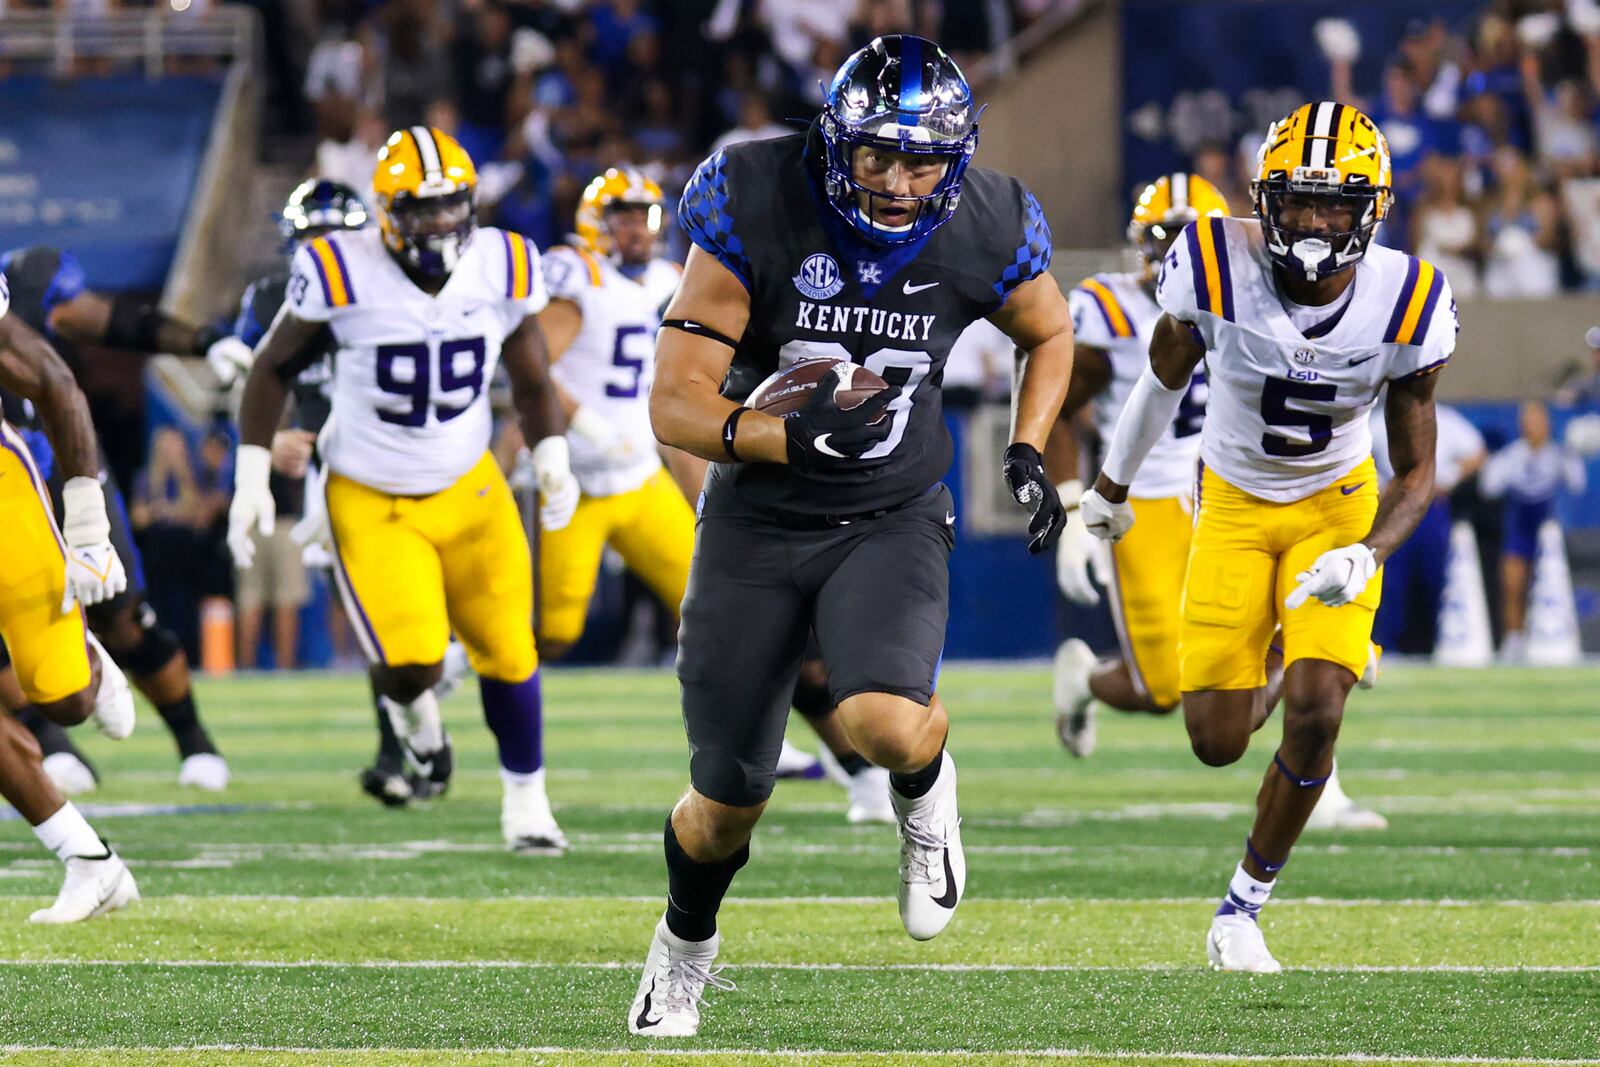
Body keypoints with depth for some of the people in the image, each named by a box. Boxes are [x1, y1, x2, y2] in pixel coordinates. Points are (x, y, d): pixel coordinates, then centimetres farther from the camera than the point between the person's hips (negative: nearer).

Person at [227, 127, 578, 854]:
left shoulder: (504, 270, -9)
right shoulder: (344, 275, -19)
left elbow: (531, 383, 8)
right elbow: (273, 369, -4)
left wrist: (552, 457, -8)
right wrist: (251, 480, -9)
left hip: (468, 491, 3)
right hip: (370, 502, -3)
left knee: (507, 652, 5)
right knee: (412, 666, -16)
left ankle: (525, 795, 29)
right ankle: (411, 707, 23)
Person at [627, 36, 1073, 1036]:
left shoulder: (985, 232, -12)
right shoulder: (757, 212, -19)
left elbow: (1051, 334, 13)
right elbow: (677, 406, -17)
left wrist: (1028, 452, -2)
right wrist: (796, 438, -34)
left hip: (892, 521, 0)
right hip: (757, 519, 0)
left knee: (884, 725, -30)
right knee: (726, 804, 8)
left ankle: (926, 785, 9)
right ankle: (685, 950, 42)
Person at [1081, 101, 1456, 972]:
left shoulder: (1405, 304, -21)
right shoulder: (1218, 266, -24)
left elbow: (1414, 472, -10)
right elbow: (1166, 375, -1)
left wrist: (1366, 554, -30)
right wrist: (1112, 484, 14)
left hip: (1338, 507, 0)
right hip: (1235, 507, 0)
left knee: (1314, 715, -17)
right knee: (1216, 742, -3)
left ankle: (1243, 909, 5)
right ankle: (1254, 683, 38)